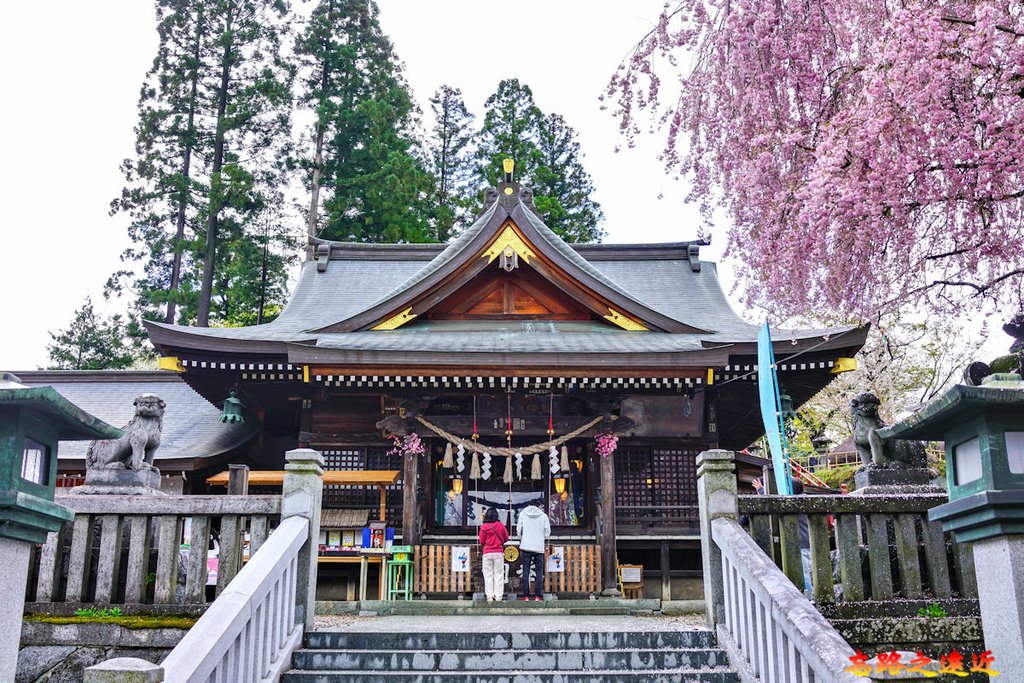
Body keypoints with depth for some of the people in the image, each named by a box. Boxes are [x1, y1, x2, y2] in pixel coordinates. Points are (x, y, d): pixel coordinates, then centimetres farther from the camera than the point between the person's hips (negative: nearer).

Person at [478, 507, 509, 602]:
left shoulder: (483, 527, -5)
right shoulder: (500, 525, -2)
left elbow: (481, 542, 0)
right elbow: (506, 538, 7)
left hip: (487, 553, 0)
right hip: (499, 552, 0)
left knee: (488, 575, 6)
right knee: (499, 574, 5)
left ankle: (489, 596, 2)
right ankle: (498, 596, 3)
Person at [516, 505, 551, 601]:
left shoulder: (523, 513, 4)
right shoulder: (544, 516, 2)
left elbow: (518, 530, 3)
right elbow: (547, 533, 2)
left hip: (526, 547, 0)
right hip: (539, 547, 0)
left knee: (525, 572, 5)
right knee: (539, 572, 6)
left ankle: (526, 595, 3)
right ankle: (538, 596, 2)